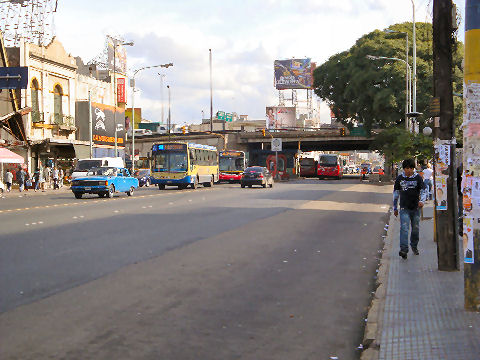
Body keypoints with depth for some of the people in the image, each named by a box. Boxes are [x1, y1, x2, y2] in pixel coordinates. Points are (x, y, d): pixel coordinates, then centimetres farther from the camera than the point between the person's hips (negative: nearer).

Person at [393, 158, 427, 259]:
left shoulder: (418, 178, 2)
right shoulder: (399, 178, 5)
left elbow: (423, 190, 0)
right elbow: (396, 193, 12)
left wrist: (421, 200, -21)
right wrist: (395, 208, 13)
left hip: (415, 208, 1)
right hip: (404, 208, -1)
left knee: (415, 228, 11)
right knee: (404, 228, -15)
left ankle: (414, 246, 32)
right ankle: (403, 249, -23)